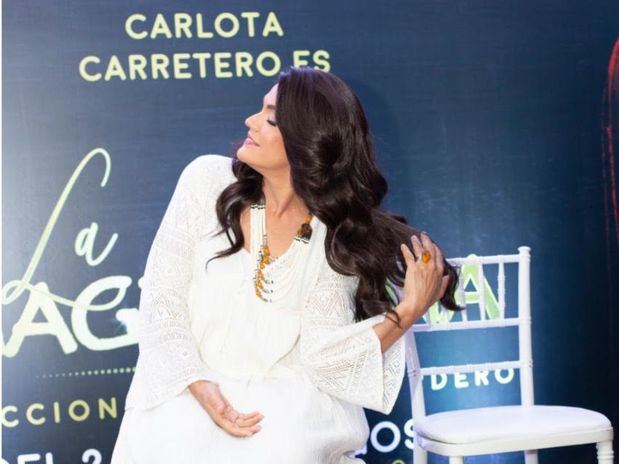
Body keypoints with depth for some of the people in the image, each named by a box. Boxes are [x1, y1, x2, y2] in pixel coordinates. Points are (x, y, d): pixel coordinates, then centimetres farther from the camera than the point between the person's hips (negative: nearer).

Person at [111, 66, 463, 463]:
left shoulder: (339, 236, -7)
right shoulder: (209, 180, -6)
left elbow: (319, 354, -12)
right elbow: (162, 300, -6)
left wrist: (407, 311, -22)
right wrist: (201, 389, -18)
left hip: (282, 391, -1)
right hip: (190, 386, 1)